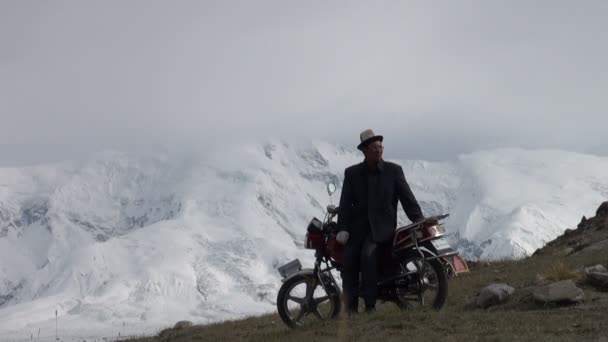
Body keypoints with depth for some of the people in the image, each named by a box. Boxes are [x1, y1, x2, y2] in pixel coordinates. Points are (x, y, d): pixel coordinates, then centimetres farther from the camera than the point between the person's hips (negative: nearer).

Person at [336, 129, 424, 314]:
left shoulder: (394, 170, 5)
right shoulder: (352, 173, 9)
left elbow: (407, 198, 4)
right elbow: (345, 202, 3)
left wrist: (419, 220, -9)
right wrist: (342, 228, -9)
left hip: (382, 225, -2)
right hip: (358, 225, 2)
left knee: (368, 254, -30)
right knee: (349, 260, -21)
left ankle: (370, 306, -24)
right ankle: (350, 309, -14)